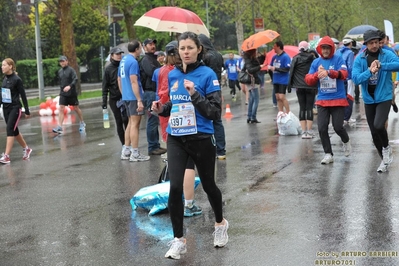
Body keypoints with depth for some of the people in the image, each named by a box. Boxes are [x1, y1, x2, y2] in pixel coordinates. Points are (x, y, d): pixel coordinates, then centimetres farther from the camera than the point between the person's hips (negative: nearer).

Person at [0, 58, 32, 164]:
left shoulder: (17, 79, -12)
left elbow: (23, 95, -9)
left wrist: (27, 111, -8)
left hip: (15, 108, -7)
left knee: (10, 130, -12)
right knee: (14, 131, 15)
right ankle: (26, 149, 32)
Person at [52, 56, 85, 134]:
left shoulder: (71, 70, -9)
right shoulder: (59, 71, 8)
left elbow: (75, 79, -20)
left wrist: (69, 86, -33)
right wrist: (62, 88, 15)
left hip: (72, 93, -4)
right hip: (63, 94, 4)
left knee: (76, 108, 10)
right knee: (61, 109, -9)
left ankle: (82, 123, 29)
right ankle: (59, 127, -15)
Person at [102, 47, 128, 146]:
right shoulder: (108, 69, 0)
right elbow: (105, 86, 1)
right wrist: (104, 101, -5)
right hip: (114, 99, 0)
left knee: (125, 119, -11)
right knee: (119, 122, 5)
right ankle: (124, 144, 12)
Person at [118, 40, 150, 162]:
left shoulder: (123, 60, 13)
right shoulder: (133, 62, -15)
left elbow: (119, 80, 20)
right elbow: (133, 82, -20)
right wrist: (139, 100, -20)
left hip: (126, 96, 9)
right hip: (134, 97, -9)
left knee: (131, 123, 16)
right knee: (135, 124, -4)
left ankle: (126, 151, 19)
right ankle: (135, 154, 0)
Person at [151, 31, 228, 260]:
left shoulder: (208, 75, -10)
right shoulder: (173, 75, 6)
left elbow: (215, 113, -15)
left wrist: (195, 94, -25)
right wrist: (162, 109, -1)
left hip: (201, 139, -3)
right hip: (176, 139, 3)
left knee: (208, 185, 15)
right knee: (175, 188, -11)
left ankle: (221, 223, 43)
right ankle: (179, 240, 3)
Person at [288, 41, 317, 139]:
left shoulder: (296, 58, -2)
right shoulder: (313, 58, -1)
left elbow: (291, 72, -3)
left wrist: (290, 85, 3)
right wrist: (317, 86, 8)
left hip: (299, 87, 0)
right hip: (311, 87, 0)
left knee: (302, 108, 5)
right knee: (309, 108, 3)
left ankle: (304, 131, 3)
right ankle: (309, 131, 0)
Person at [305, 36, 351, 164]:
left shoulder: (338, 59, -4)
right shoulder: (316, 62, 7)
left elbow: (344, 74, -21)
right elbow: (308, 80, 3)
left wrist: (329, 72, -37)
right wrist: (317, 74, -18)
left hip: (338, 99, -3)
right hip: (322, 100, 3)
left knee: (338, 127, -3)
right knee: (322, 128, -4)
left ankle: (346, 141, 30)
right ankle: (328, 154, 9)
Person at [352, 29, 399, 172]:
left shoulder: (387, 55, -7)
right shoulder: (360, 59, -2)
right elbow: (355, 78, -12)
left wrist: (381, 66, -35)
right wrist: (370, 71, -26)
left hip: (384, 97, -3)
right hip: (369, 99, 3)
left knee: (378, 125, -23)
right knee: (374, 132, 8)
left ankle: (387, 148, 7)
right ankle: (385, 159, 27)